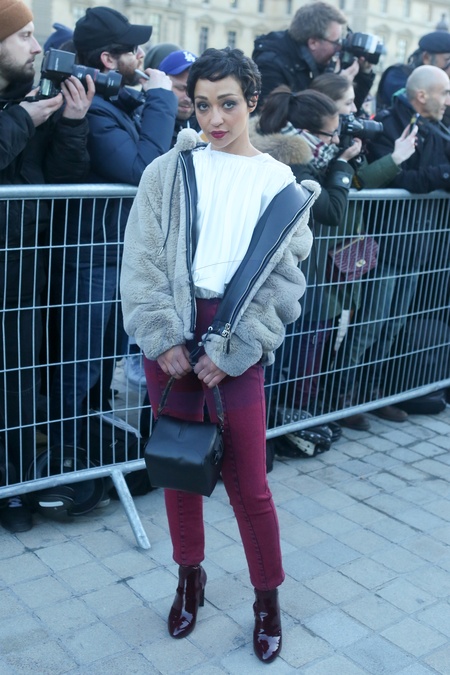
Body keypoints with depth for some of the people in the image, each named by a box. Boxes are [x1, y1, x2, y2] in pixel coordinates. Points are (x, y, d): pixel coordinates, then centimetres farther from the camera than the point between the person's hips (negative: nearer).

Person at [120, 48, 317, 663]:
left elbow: (283, 279, -1)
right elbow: (142, 262, 0)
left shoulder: (281, 184, 4)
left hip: (238, 340, -1)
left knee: (248, 481, 1)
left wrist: (229, 354, -9)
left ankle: (268, 596, 23)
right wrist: (164, 338, -11)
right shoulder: (169, 171, 5)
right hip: (171, 335, 2)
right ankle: (190, 575, 34)